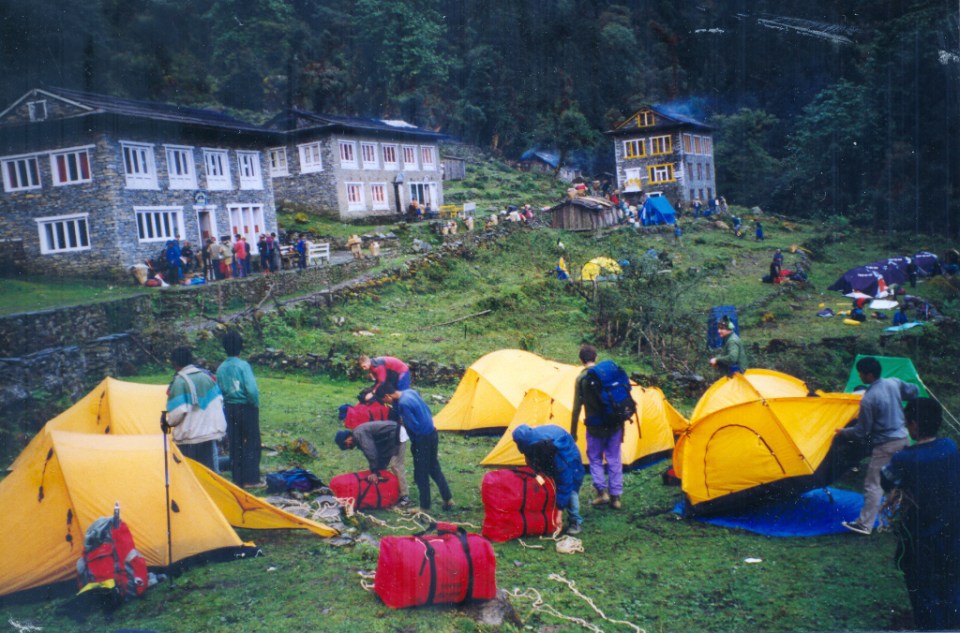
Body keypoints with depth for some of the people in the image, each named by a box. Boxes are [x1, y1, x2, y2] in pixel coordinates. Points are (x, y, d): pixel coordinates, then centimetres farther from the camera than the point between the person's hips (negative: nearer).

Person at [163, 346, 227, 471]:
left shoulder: (179, 381, -12)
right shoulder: (207, 376, 7)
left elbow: (178, 411, -17)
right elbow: (219, 401, 12)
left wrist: (168, 423, 2)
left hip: (189, 437, -6)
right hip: (210, 432, 6)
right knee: (212, 471, 11)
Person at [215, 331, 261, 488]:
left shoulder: (221, 368, 2)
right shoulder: (243, 365, -15)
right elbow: (251, 389, -21)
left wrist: (226, 404, 15)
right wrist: (256, 404, -6)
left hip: (229, 408, 5)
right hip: (246, 407, -5)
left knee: (234, 445, 11)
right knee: (252, 444, 4)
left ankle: (237, 480, 15)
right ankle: (251, 479, 2)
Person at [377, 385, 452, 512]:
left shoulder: (403, 404, -23)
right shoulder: (410, 392, 4)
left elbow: (414, 425, -21)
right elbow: (426, 410, 13)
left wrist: (403, 422, -3)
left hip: (422, 439, -9)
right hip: (432, 434, 9)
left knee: (421, 474, 5)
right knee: (434, 468, 20)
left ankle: (425, 507, 15)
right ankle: (448, 499, 25)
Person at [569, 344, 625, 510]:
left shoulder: (581, 378, -8)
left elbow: (577, 408, -7)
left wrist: (573, 432, 1)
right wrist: (621, 424, 14)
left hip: (595, 427, -3)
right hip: (614, 425, 3)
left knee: (595, 459, 15)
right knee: (614, 460, 12)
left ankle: (602, 491, 4)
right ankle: (616, 496, 14)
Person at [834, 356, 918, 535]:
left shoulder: (868, 399, -21)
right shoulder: (895, 383, -2)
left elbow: (861, 431, -14)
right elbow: (913, 392, 19)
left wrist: (843, 433, 3)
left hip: (885, 445, -8)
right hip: (903, 439, 8)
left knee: (873, 484, -3)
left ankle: (864, 524, -3)